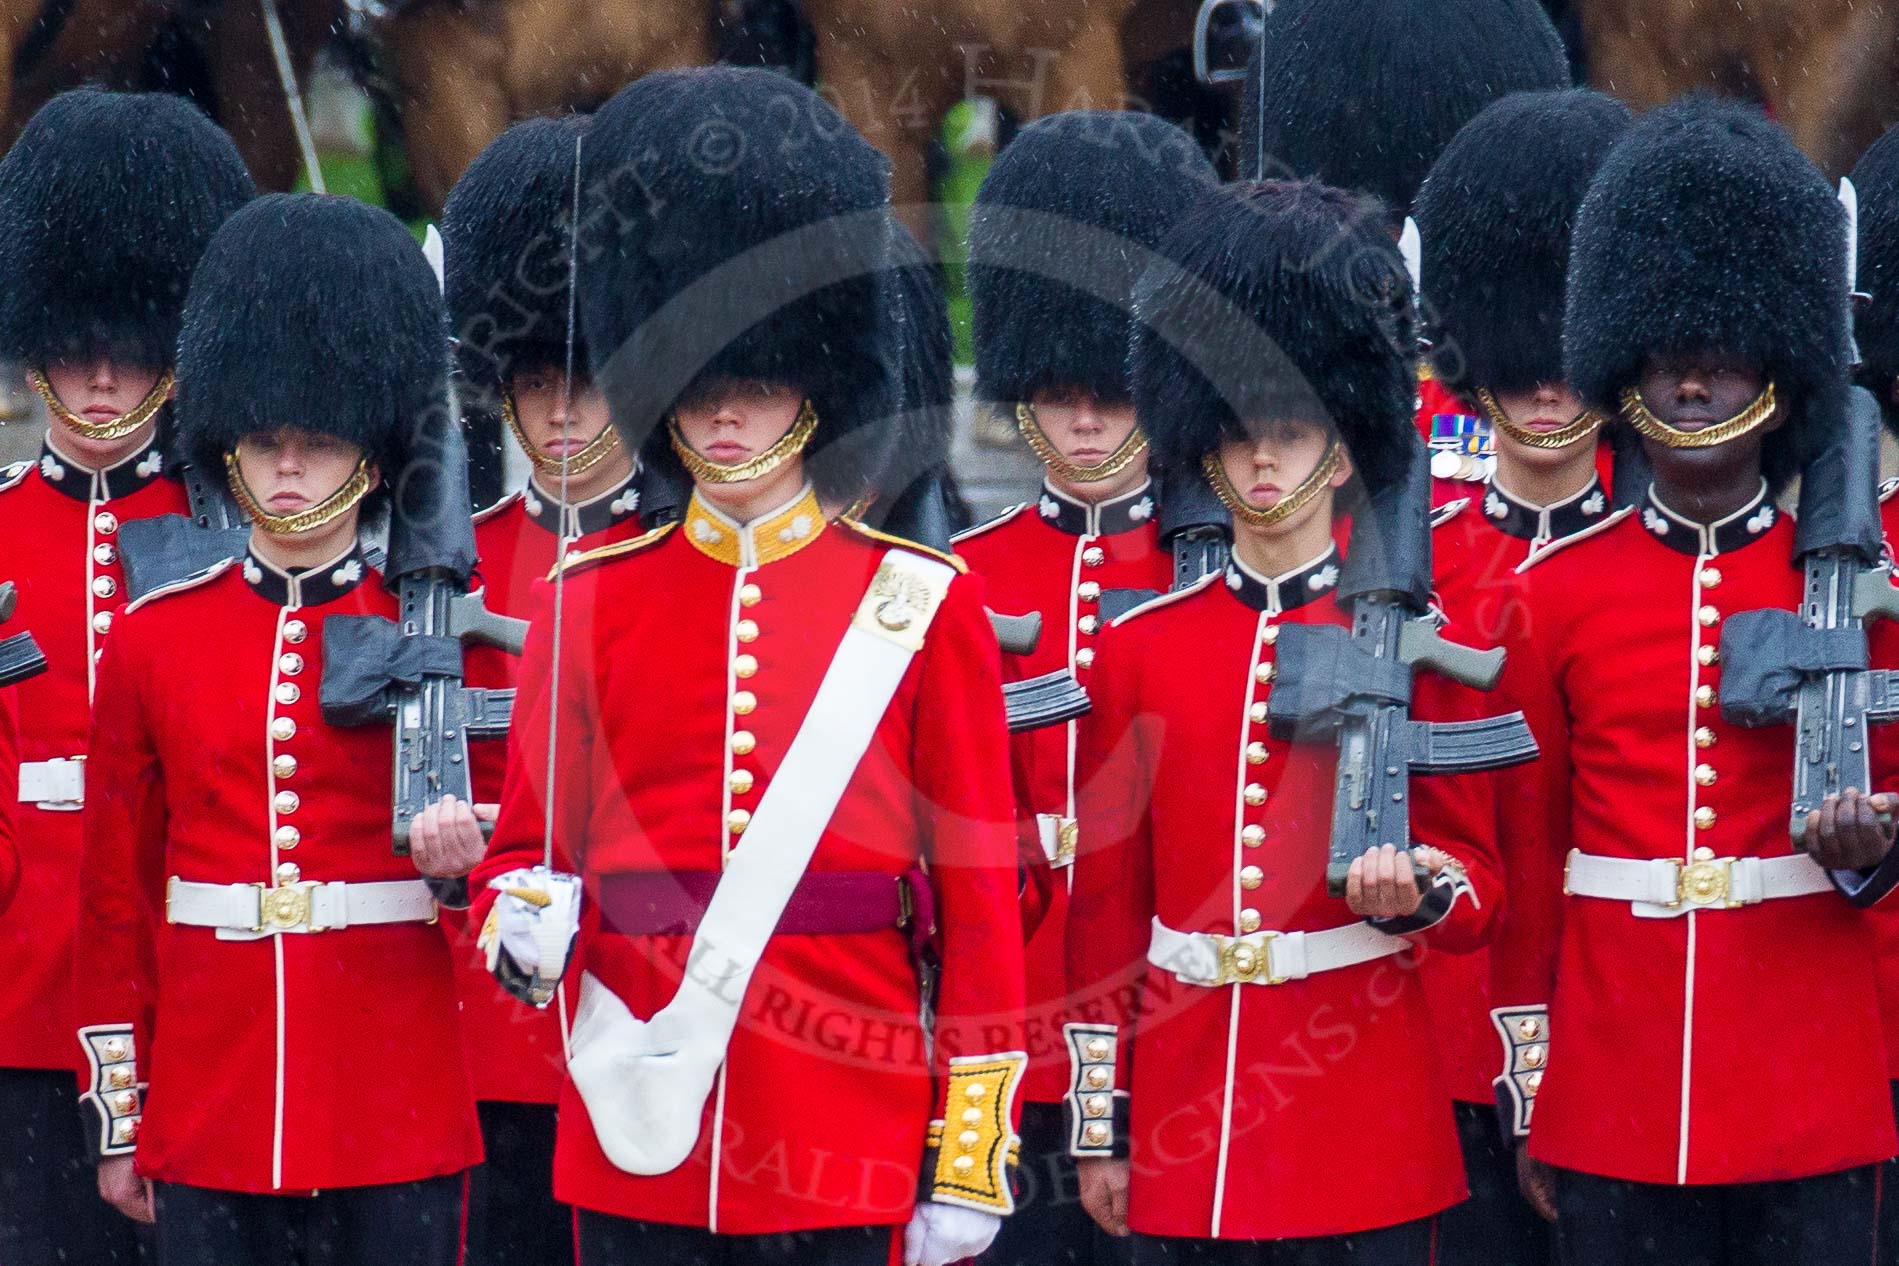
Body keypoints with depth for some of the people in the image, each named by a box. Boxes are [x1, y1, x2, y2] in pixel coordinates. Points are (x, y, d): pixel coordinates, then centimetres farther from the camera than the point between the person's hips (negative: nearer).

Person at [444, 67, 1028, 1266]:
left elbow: (981, 895, 2)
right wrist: (522, 923, -11)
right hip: (638, 1131, 2)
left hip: (846, 1153, -2)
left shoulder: (923, 602, 3)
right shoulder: (593, 597, 8)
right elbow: (529, 847, 13)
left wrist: (974, 1151, -3)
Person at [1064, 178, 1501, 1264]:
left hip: (1365, 1127, -2)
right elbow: (1106, 902, 10)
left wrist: (1416, 889, -19)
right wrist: (1103, 1126, 7)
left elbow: (1479, 884, 5)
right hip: (1186, 1126, 2)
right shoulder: (1140, 647, 8)